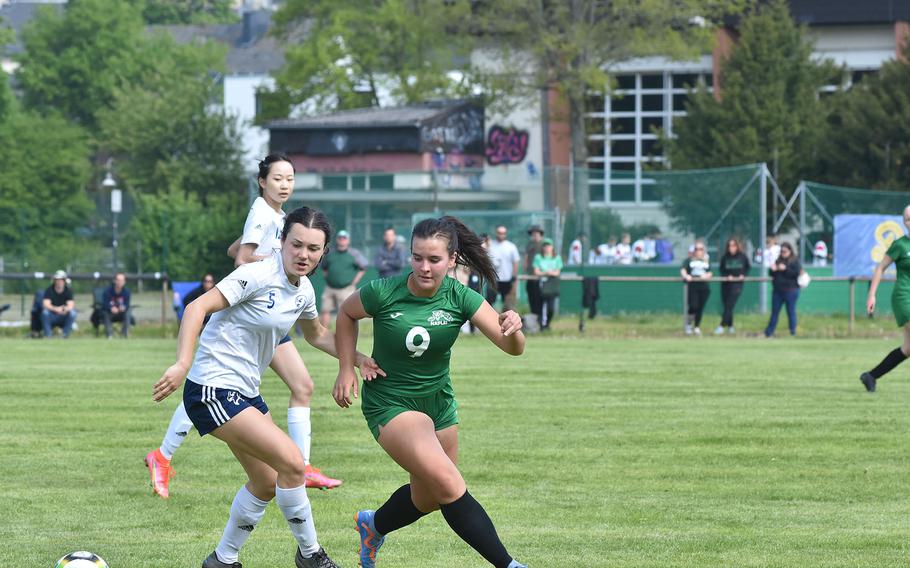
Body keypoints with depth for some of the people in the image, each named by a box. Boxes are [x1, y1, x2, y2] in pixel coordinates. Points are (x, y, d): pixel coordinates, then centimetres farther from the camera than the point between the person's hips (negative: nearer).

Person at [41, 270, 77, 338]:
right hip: (52, 317, -1)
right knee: (45, 312, -32)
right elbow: (46, 304, -22)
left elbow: (71, 305, -18)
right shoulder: (49, 290, -8)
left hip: (64, 317, 1)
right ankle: (48, 336, -23)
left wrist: (66, 309, -44)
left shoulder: (68, 290, -5)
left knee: (72, 313, -29)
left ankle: (65, 336, -21)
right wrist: (56, 309, -41)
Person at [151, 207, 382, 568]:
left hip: (246, 392, 10)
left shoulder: (303, 291, 7)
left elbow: (316, 335, 27)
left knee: (267, 483, 15)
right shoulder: (258, 277, -19)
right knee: (292, 461, -16)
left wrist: (354, 358, 11)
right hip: (213, 390, -10)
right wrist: (183, 365, -36)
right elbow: (197, 308, -25)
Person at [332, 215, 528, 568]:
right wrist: (346, 369, -3)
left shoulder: (460, 298, -14)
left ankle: (373, 526, 48)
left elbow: (513, 348, -21)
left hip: (438, 403, 5)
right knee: (449, 484, -23)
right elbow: (347, 314, 2)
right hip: (390, 404, -5)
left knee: (428, 499, 17)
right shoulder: (383, 293, -20)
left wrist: (513, 328, -43)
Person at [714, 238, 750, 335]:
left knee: (729, 306, -12)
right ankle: (730, 327, 22)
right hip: (725, 284, 2)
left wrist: (743, 275, -6)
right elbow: (721, 270, 6)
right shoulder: (725, 257, -1)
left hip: (737, 283, -2)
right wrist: (726, 276, -13)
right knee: (727, 306, 7)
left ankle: (722, 326, -14)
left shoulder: (743, 257, -2)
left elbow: (748, 268, 11)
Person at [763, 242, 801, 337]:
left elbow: (796, 273, -16)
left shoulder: (795, 261, -3)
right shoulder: (778, 260, 14)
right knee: (774, 311, 9)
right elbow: (773, 275, 16)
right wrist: (773, 270, -6)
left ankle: (793, 332, 7)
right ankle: (768, 332, 12)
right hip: (777, 290, 6)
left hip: (790, 291, -6)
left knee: (791, 312, 1)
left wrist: (785, 269, -22)